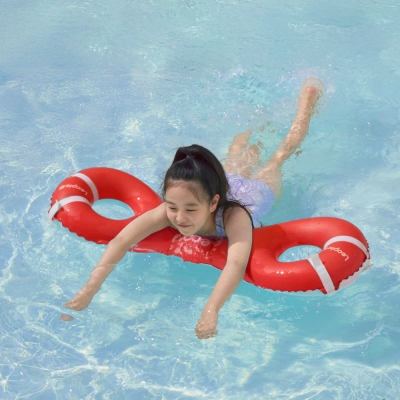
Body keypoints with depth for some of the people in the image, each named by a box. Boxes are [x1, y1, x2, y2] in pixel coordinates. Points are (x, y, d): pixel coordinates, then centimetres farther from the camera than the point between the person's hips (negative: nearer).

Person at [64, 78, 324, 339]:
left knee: (279, 155, 27)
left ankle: (310, 92, 52)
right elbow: (120, 242, -50)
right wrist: (88, 291, -62)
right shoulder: (169, 211, -44)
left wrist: (211, 312, -83)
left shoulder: (234, 216, -54)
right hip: (229, 181, 2)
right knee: (238, 158, 36)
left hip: (260, 187, -2)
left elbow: (237, 263, -69)